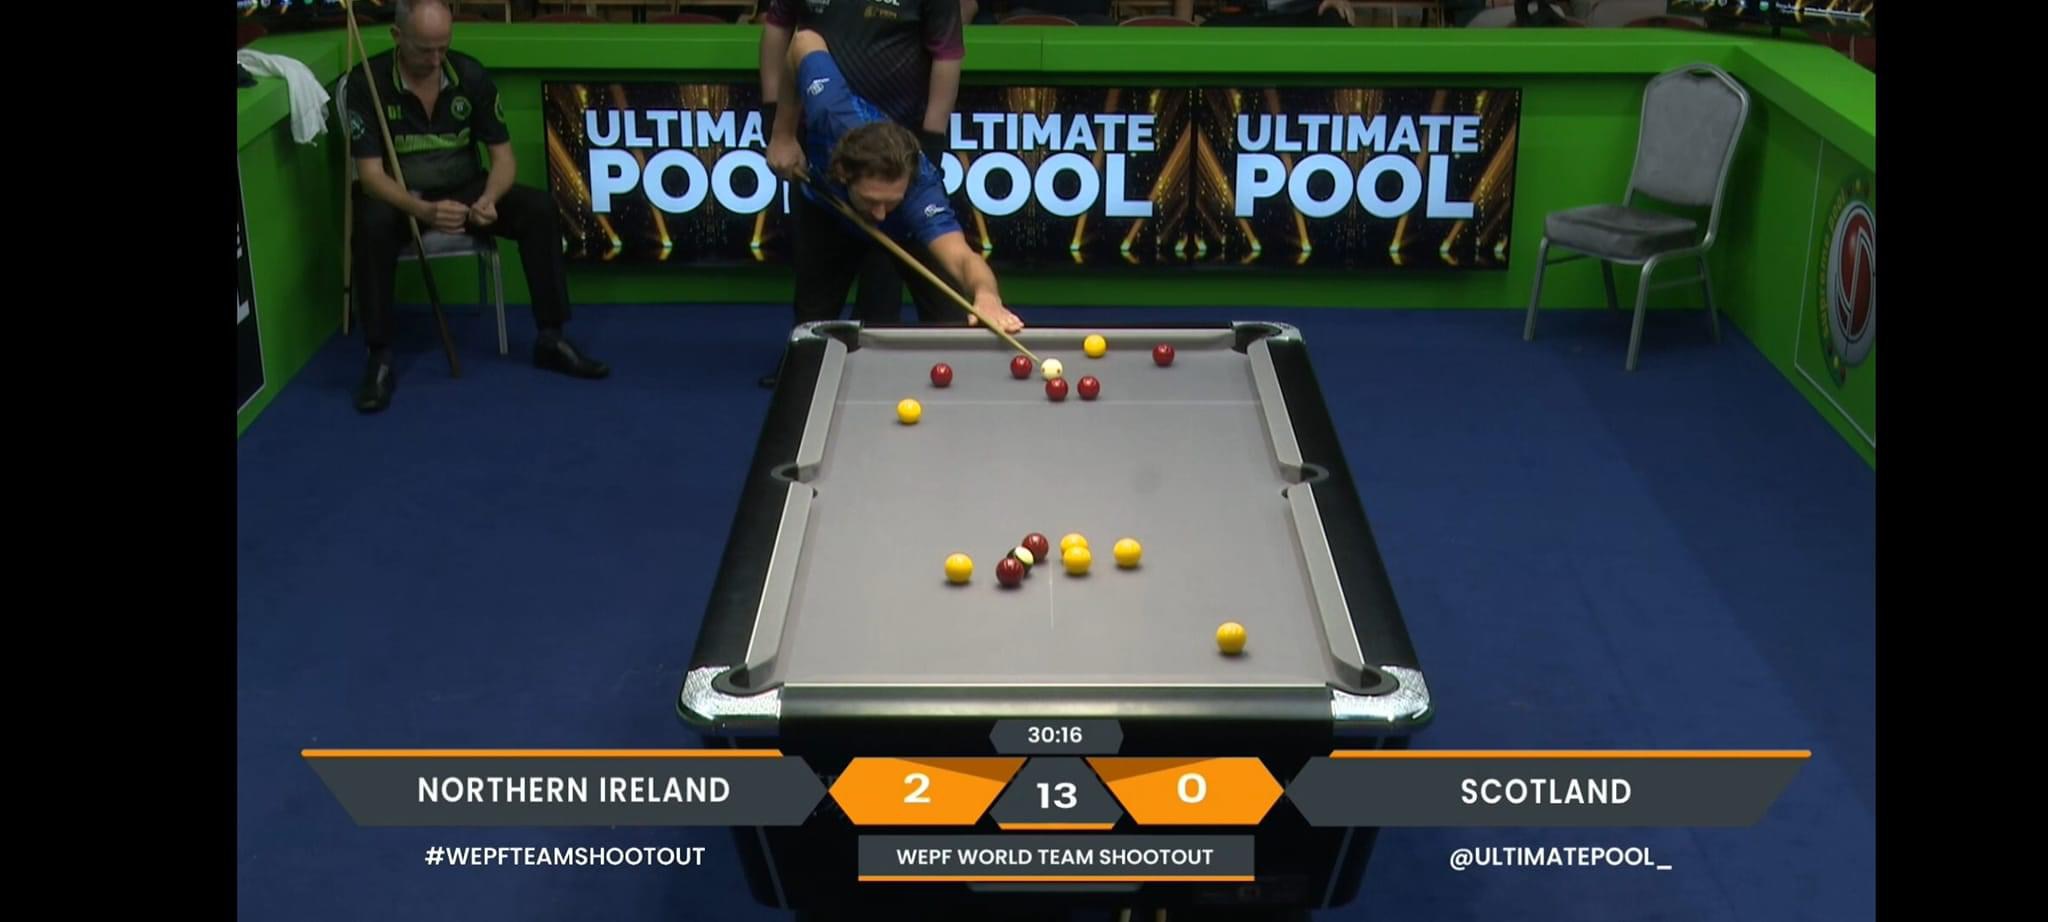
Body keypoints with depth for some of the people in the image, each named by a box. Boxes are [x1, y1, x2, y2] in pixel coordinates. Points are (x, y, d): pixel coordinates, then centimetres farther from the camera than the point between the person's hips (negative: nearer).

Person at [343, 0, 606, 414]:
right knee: (373, 226, -38)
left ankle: (551, 338, -13)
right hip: (399, 197, -3)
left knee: (539, 209, -21)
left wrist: (488, 199, -30)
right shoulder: (367, 82, -18)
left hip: (462, 189, 3)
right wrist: (423, 210, -41)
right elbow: (370, 173, -22)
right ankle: (380, 359, -28)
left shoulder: (471, 75, -9)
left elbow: (503, 155, -6)